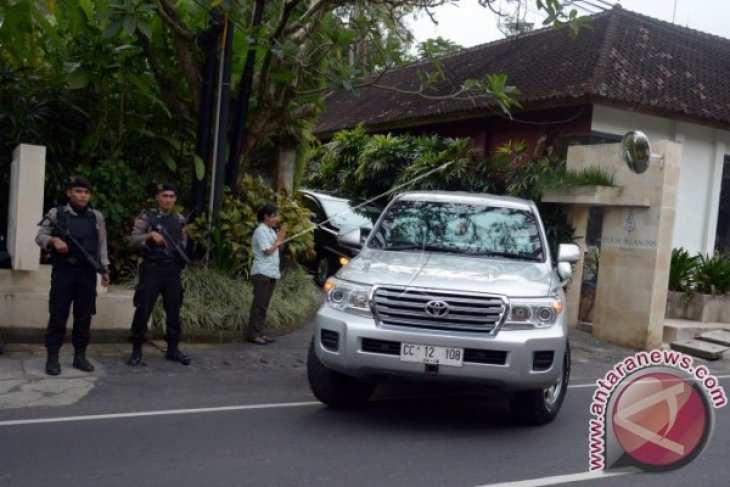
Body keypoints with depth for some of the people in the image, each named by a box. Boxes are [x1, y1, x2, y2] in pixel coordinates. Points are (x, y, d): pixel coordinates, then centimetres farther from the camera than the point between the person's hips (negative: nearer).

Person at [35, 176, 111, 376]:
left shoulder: (97, 217, 8)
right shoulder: (56, 214, 2)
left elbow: (102, 244, 9)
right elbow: (39, 237, 4)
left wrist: (104, 269, 3)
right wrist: (53, 241, -17)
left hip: (87, 272, 2)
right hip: (63, 271, -2)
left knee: (84, 316, 5)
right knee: (58, 315, 0)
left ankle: (80, 356, 15)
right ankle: (52, 357, 7)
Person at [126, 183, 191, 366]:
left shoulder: (180, 219, 10)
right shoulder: (147, 216, -1)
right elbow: (134, 240, -8)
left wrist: (182, 256, 1)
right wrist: (150, 235, -23)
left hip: (173, 270, 4)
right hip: (151, 269, -4)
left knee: (173, 310, 7)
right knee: (143, 310, -2)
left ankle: (172, 349, 18)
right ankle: (137, 350, 8)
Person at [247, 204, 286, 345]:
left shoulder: (271, 231, 16)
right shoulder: (261, 231, -11)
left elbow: (276, 248, 15)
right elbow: (268, 251, -16)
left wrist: (280, 239, 1)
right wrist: (279, 240, -7)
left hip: (271, 272, 9)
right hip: (262, 273, -9)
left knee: (264, 305, 10)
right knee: (259, 304, -7)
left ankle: (260, 333, 14)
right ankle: (252, 334, -4)